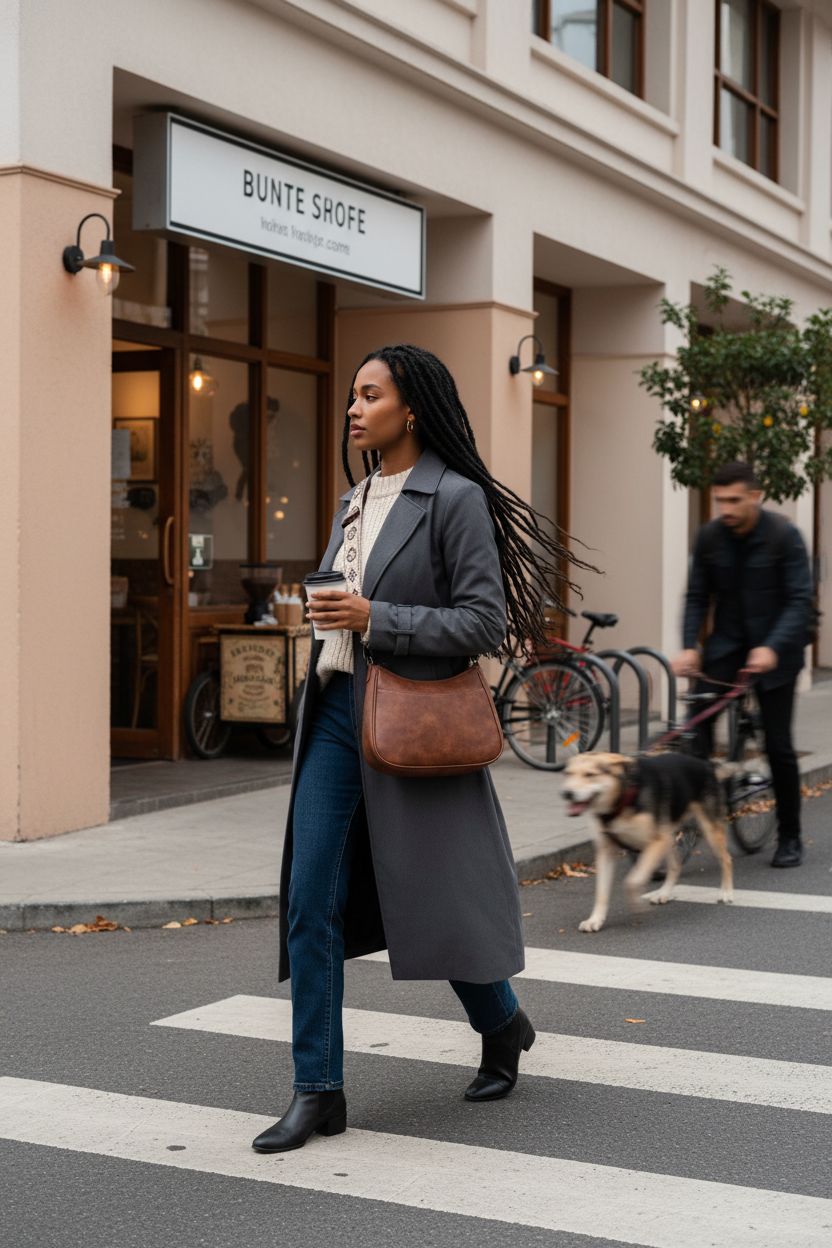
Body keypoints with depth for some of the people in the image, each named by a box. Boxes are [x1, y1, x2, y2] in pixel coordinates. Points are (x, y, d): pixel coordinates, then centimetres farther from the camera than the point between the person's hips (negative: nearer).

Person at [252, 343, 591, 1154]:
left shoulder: (455, 499, -9)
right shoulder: (356, 500, 13)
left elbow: (486, 622, -14)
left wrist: (374, 619, -19)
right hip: (336, 714, 7)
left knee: (433, 900, 6)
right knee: (309, 902, -2)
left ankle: (503, 1025, 35)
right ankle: (318, 1091, 5)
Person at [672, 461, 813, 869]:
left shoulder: (783, 536, -15)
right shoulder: (709, 537, -4)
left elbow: (800, 599, -16)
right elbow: (697, 596, 2)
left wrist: (772, 647, -29)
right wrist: (689, 646, -12)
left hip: (774, 649, -3)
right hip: (727, 643, 3)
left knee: (778, 743, 0)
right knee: (699, 715, -18)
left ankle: (790, 837, 16)